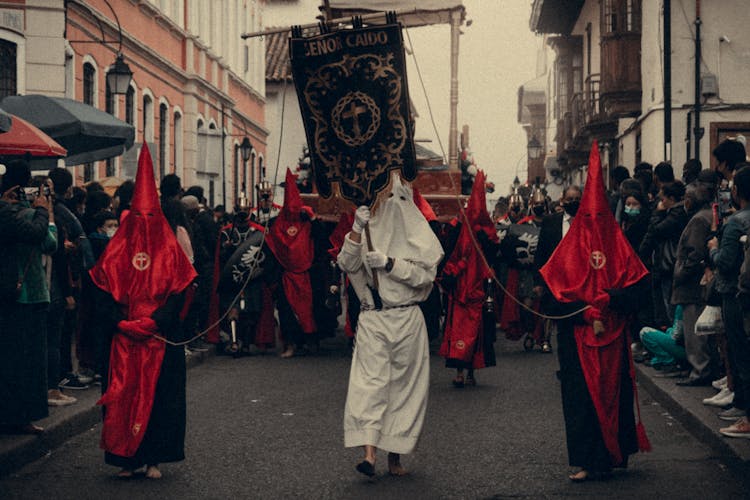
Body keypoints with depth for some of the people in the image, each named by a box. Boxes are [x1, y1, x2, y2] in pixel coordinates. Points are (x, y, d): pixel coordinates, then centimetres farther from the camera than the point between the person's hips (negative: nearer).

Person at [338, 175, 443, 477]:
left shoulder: (416, 231, 4)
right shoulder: (368, 228, 9)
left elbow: (425, 275, -6)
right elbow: (347, 265, -5)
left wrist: (389, 263, -16)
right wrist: (356, 231, -18)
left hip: (406, 319, 0)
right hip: (372, 319, 0)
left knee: (403, 385, 0)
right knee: (369, 381, -11)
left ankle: (395, 456, 4)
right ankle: (369, 451, -18)